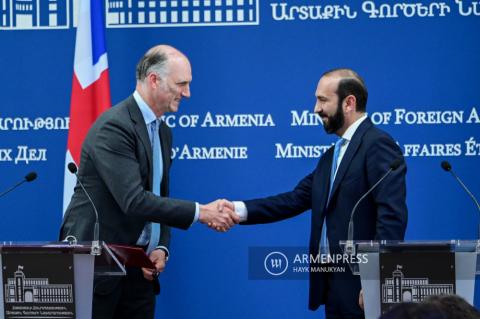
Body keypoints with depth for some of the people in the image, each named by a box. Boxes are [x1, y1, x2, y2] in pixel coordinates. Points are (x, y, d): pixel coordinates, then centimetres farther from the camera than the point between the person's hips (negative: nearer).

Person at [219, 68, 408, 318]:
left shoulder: (378, 145, -12)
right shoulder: (332, 156, 18)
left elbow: (392, 216, -20)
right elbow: (296, 199, 12)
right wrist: (239, 210, 0)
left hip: (360, 286, -9)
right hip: (333, 283, 9)